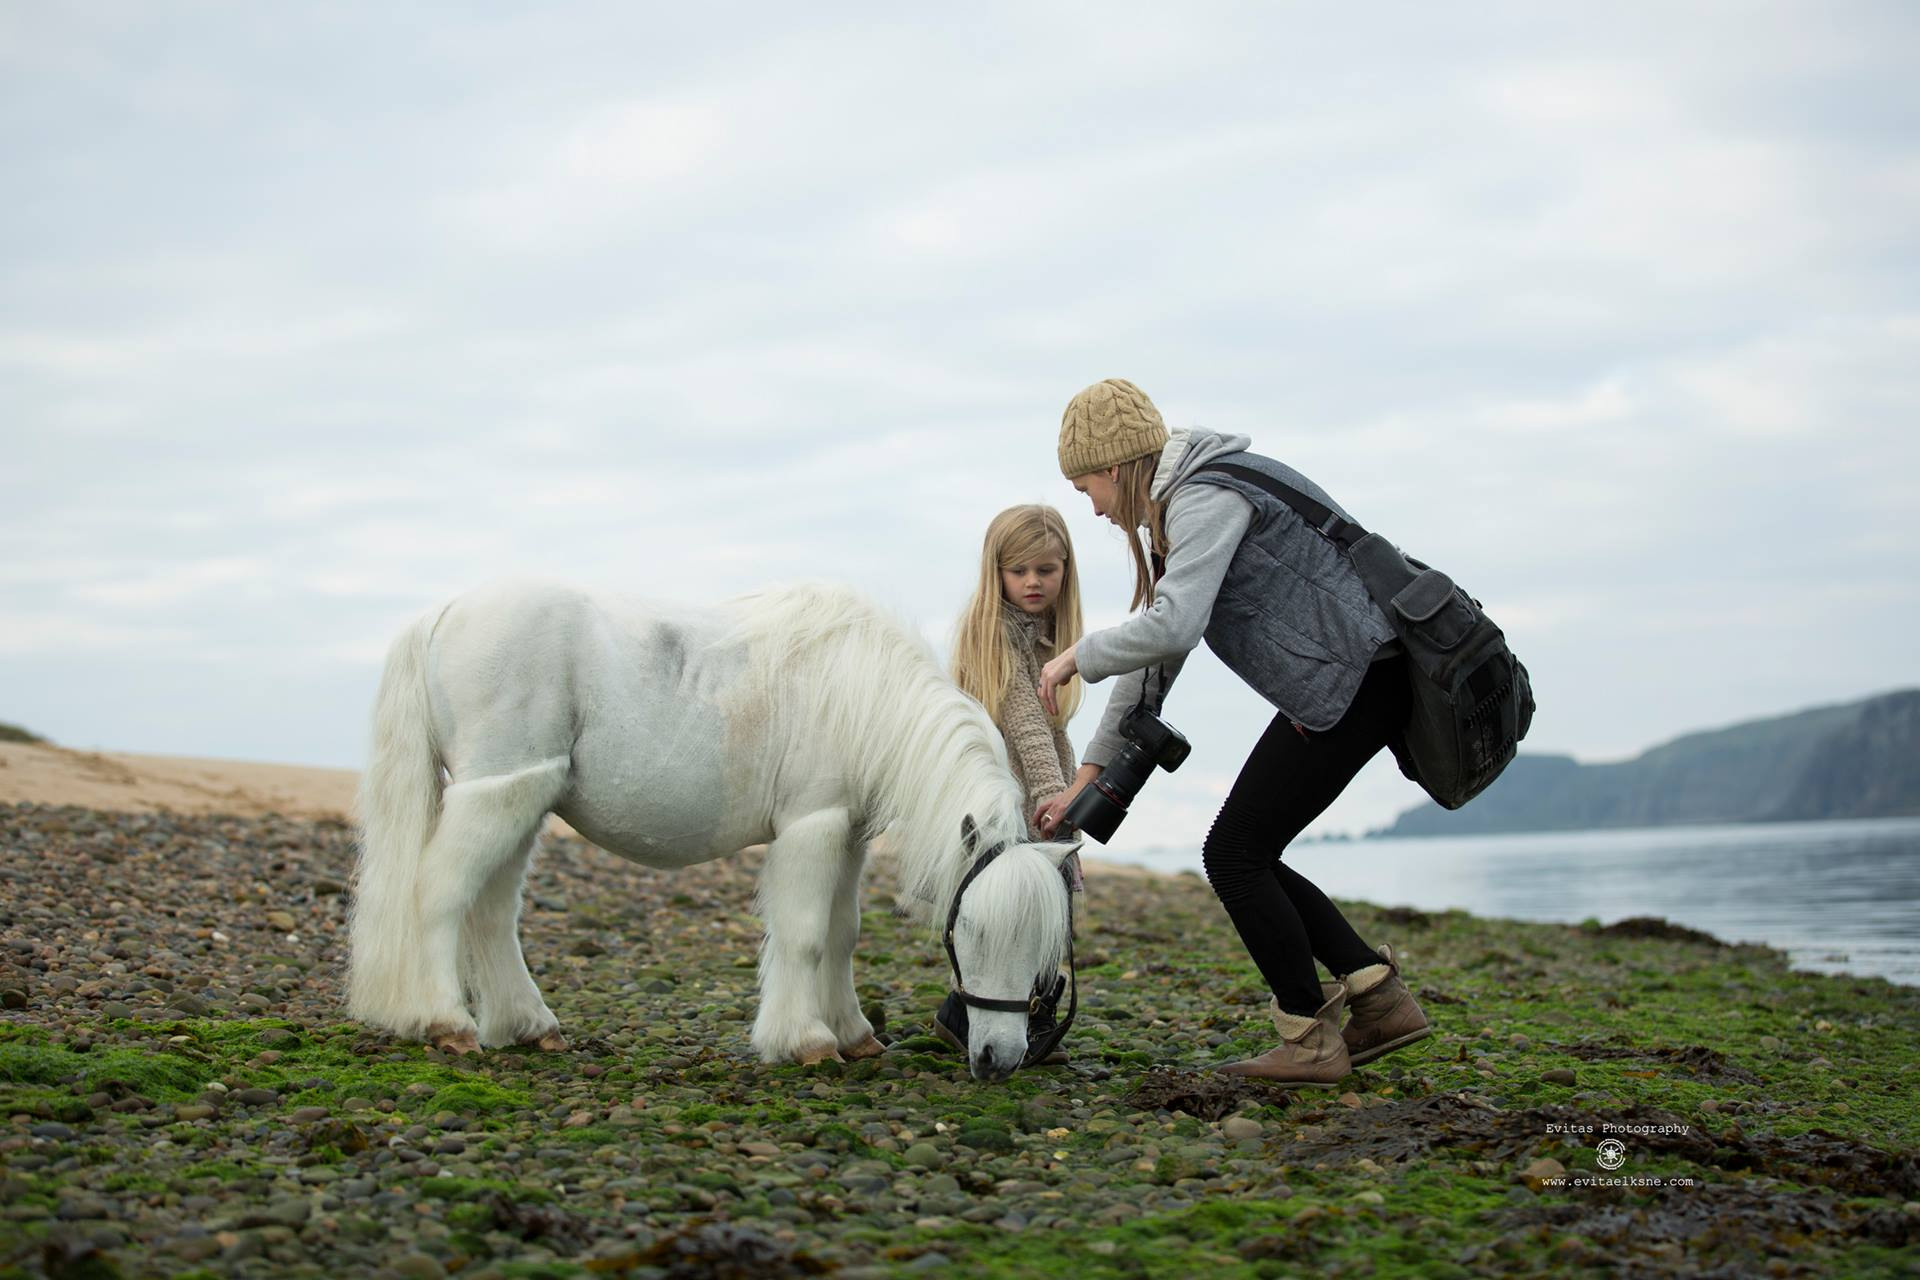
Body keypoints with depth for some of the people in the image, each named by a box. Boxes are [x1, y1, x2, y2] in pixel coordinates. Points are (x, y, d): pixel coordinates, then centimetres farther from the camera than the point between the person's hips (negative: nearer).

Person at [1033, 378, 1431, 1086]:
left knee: (1234, 854, -5)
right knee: (1247, 857, 11)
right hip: (1340, 684, 10)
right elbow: (1153, 659, 23)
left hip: (1358, 676, -10)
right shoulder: (1180, 512, 19)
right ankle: (1381, 998, 12)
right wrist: (1088, 777, 23)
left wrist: (1079, 655, -8)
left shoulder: (1209, 497, -13)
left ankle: (1309, 1042, 2)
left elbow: (1170, 628, -27)